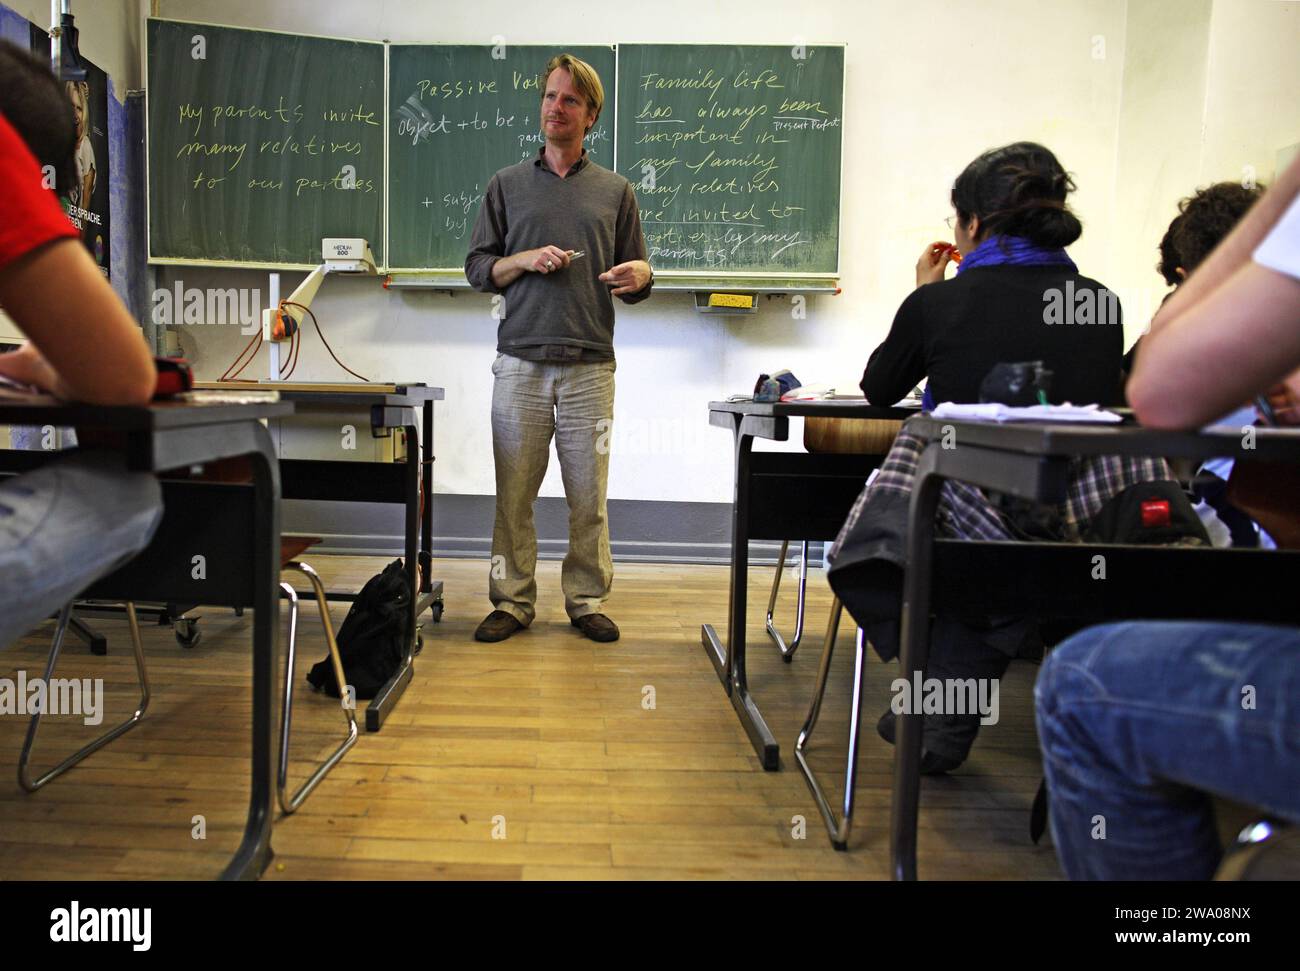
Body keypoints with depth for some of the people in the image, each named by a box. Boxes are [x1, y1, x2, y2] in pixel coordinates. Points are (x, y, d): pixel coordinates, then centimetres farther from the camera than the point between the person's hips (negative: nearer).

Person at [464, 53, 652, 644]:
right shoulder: (507, 185, 14)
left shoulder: (615, 192, 14)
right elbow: (477, 269, 12)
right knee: (514, 492, 2)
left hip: (589, 367, 0)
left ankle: (586, 601, 15)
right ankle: (512, 601, 14)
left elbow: (637, 282, 14)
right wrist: (524, 260, -6)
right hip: (520, 363, 0)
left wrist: (638, 275, -10)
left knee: (588, 496, 2)